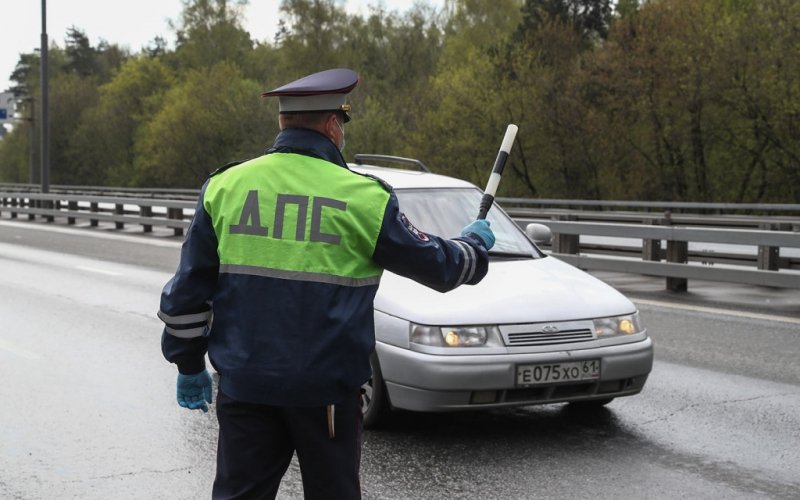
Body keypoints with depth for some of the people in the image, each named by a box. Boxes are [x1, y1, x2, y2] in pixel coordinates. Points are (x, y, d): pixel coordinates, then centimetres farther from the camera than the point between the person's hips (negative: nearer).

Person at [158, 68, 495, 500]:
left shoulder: (224, 186, 2)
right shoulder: (363, 197, -7)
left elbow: (187, 290, 5)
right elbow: (437, 264, 5)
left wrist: (189, 365, 16)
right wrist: (475, 243, 26)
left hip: (243, 384, 3)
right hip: (326, 388, -2)